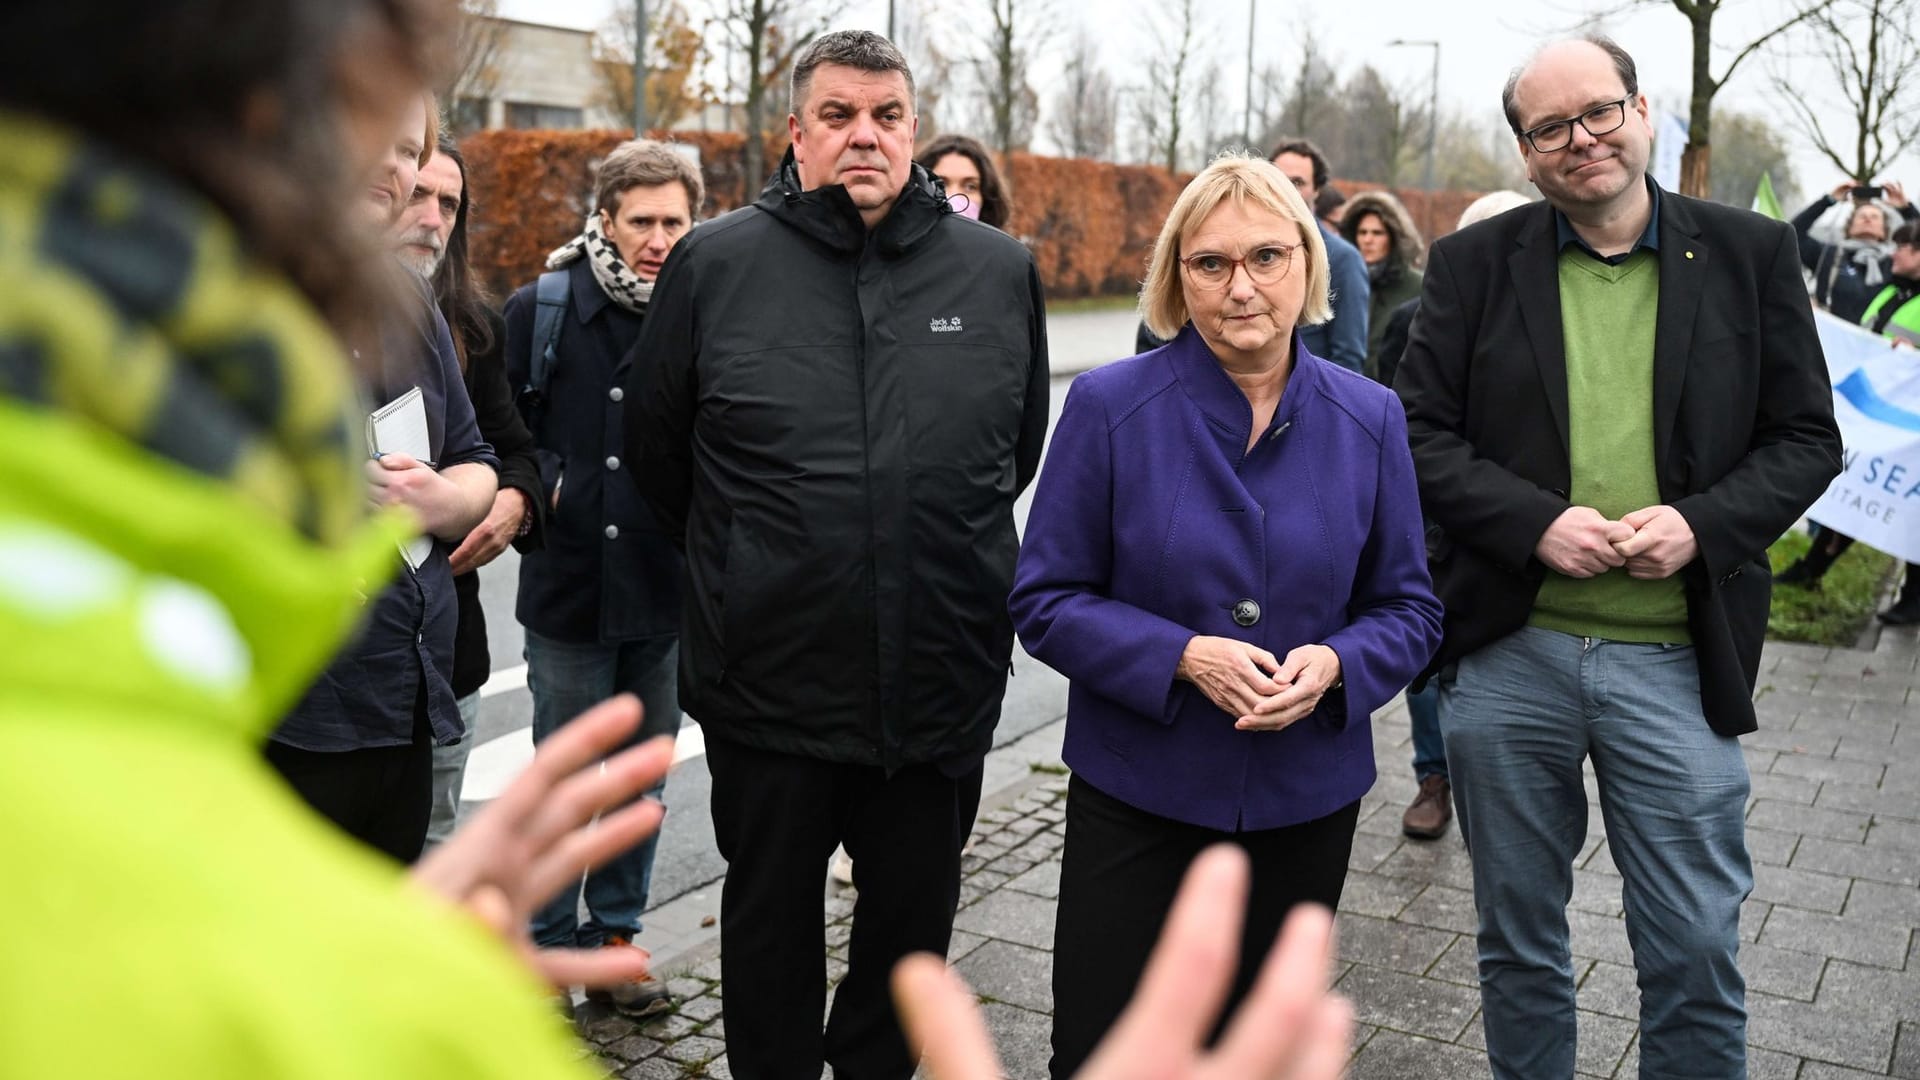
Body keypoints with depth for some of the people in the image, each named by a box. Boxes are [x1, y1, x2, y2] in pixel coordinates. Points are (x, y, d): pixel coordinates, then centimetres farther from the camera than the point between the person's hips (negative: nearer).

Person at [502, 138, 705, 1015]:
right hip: (568, 589, -2)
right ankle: (548, 941, 27)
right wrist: (542, 487, -11)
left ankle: (615, 934, 30)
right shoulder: (541, 309, -4)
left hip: (669, 596, 2)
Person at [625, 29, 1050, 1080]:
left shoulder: (1000, 270, 2)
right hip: (769, 680, -1)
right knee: (770, 914, 16)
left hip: (941, 680, 2)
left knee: (914, 913, 18)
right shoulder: (715, 262, -3)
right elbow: (653, 444, 8)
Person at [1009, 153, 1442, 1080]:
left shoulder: (1369, 420, -3)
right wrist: (1185, 657, -22)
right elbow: (1045, 601, -9)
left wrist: (1334, 664, -18)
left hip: (1306, 801, 3)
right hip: (1137, 794, -2)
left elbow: (1409, 610, 3)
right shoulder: (1110, 406, -11)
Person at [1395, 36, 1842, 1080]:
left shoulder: (1750, 253, 3)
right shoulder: (1472, 264, 2)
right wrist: (1536, 523, -14)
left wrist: (1701, 522, -13)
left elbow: (1806, 437, 4)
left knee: (1696, 951, 6)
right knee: (1517, 941, 16)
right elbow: (1420, 436, 0)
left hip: (1680, 663, 0)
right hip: (1506, 654, 1)